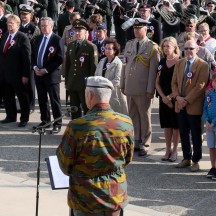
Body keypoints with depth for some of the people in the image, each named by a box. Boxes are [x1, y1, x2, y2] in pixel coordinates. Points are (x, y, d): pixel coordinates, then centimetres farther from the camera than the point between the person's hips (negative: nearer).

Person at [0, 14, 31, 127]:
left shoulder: (23, 38, -11)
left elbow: (27, 58, -14)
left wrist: (25, 75, -17)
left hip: (17, 74, -6)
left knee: (22, 97, 6)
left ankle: (24, 118, 17)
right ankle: (11, 116, 28)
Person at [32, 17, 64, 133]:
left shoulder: (57, 40, -9)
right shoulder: (38, 39, 12)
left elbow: (60, 59, -13)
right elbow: (33, 54, 18)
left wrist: (46, 70, -14)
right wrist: (35, 67, 0)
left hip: (51, 74, -6)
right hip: (38, 74, 6)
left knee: (54, 100, -1)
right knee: (42, 99, 13)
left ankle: (57, 124, 6)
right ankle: (45, 120, 25)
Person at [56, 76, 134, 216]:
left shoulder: (77, 127, -20)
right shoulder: (126, 123, -9)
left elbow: (66, 166, -9)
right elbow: (127, 160, 5)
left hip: (86, 199, -3)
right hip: (117, 197, 3)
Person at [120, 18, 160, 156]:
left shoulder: (152, 47, -5)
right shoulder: (129, 45, 12)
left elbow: (153, 70, -8)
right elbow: (125, 65, 14)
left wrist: (150, 90, -13)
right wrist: (122, 85, 9)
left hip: (143, 89, -5)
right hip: (130, 88, 5)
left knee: (145, 116, 3)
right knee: (133, 116, 10)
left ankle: (145, 144, 10)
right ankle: (136, 141, 20)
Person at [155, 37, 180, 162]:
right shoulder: (162, 62, 8)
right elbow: (157, 82, 9)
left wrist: (170, 97, -13)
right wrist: (163, 97, -5)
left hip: (176, 98, -5)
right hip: (164, 98, 5)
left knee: (176, 125, 2)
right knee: (167, 124, 8)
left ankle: (174, 151, 12)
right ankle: (168, 150, 16)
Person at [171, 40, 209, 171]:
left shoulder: (203, 65, -8)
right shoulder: (179, 64, 11)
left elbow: (200, 86, -14)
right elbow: (174, 82, 10)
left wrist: (187, 100, -16)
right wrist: (177, 97, -7)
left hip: (194, 106, -5)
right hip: (180, 105, 5)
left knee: (196, 135, 3)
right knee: (183, 134, 11)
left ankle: (196, 161, 12)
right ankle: (186, 158, 22)